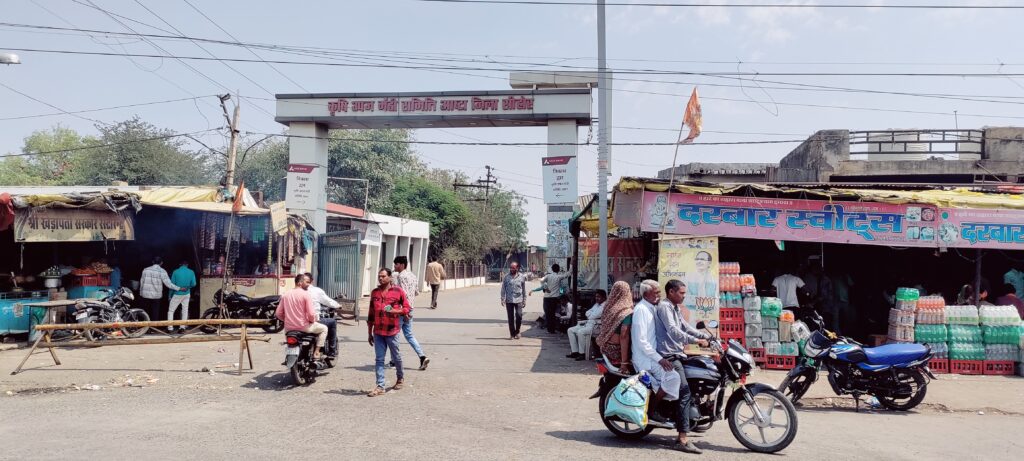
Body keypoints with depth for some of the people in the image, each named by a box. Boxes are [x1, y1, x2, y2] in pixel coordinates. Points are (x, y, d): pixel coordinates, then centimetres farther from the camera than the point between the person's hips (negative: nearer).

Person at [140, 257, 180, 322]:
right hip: (156, 295, -3)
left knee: (145, 312, 14)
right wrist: (179, 288, -6)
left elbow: (141, 282, 7)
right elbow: (168, 283, -12)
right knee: (155, 314, 7)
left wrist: (141, 292, 18)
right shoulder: (162, 271, -8)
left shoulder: (146, 270, 2)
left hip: (145, 294, 3)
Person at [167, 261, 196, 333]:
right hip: (187, 294, 2)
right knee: (185, 311, 11)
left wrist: (170, 295, 3)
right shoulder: (191, 272, -4)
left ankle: (170, 328, 2)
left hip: (177, 294, -2)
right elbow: (194, 284, -5)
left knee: (171, 311, 8)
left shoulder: (176, 272, -9)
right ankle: (182, 327, 7)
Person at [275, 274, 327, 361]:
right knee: (324, 328, 16)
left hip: (288, 328, 6)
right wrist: (312, 321, 3)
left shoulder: (285, 295, 5)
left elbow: (278, 313, 5)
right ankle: (316, 352, 7)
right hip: (303, 327, -6)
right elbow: (311, 314, -18)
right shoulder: (306, 294, -12)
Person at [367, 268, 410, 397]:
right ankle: (380, 386, 5)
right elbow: (371, 314, 12)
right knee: (379, 360, 2)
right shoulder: (374, 292, 8)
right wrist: (370, 333, 12)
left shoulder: (398, 291, -4)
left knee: (396, 357, 11)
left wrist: (394, 311, -19)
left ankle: (401, 378, 35)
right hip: (378, 332, 3)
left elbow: (407, 308, 0)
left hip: (392, 330, -3)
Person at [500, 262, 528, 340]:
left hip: (518, 300, 0)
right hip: (509, 300, 1)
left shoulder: (522, 276, 4)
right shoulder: (506, 277, 2)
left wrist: (524, 300, 7)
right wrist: (502, 299, -3)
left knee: (519, 316, -9)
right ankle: (512, 334, 14)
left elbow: (524, 289, 8)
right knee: (510, 318, 4)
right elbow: (503, 288, 4)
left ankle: (517, 332, 12)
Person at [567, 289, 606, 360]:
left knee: (580, 332, -34)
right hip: (587, 324, 10)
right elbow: (587, 313, 19)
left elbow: (595, 316, -18)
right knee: (570, 330, 0)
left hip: (596, 326, -10)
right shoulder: (596, 304, 22)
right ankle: (575, 352, -3)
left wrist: (590, 316, 2)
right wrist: (591, 315, -2)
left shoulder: (605, 306, -8)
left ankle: (581, 354, -22)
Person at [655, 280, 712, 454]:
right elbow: (673, 331, -22)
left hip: (677, 354, 11)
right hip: (669, 356, -11)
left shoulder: (674, 309, 21)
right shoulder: (664, 306, -11)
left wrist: (707, 337, 10)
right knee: (685, 392, -17)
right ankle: (682, 440, -19)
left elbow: (686, 327, 20)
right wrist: (696, 340, -25)